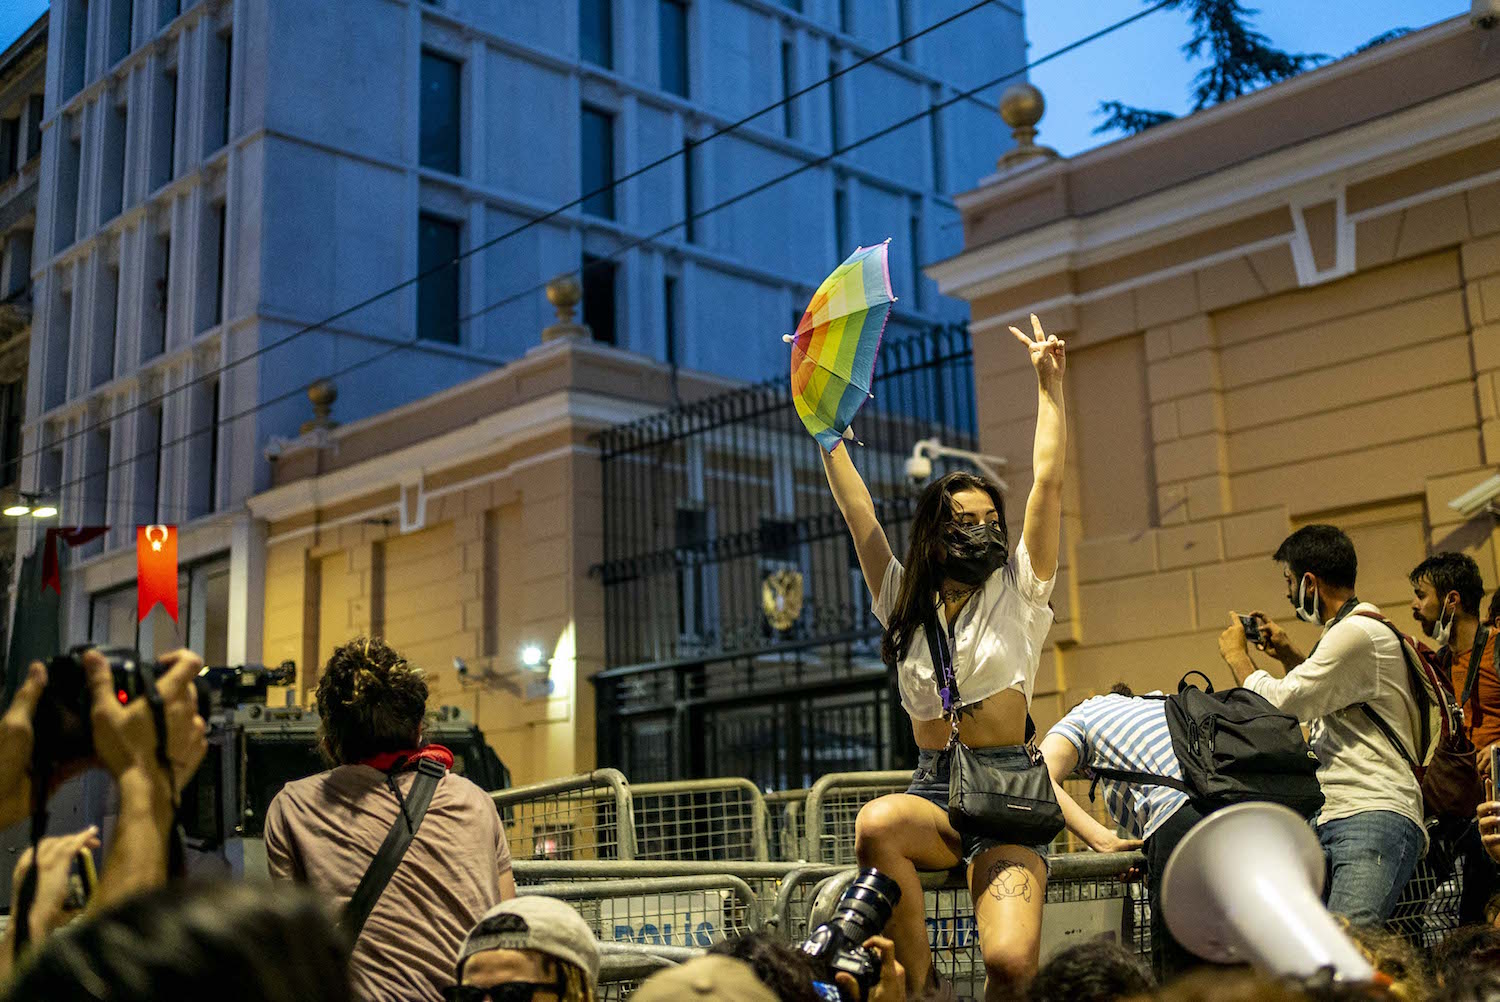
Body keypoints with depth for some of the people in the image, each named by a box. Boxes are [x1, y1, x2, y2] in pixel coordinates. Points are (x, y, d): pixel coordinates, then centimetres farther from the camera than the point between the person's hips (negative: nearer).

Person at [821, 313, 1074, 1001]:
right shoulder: (904, 603, 14)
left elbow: (1048, 483, 3)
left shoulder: (1017, 593, 9)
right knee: (877, 823, -36)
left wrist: (1049, 384, 3)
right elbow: (857, 512, 12)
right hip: (933, 791, 2)